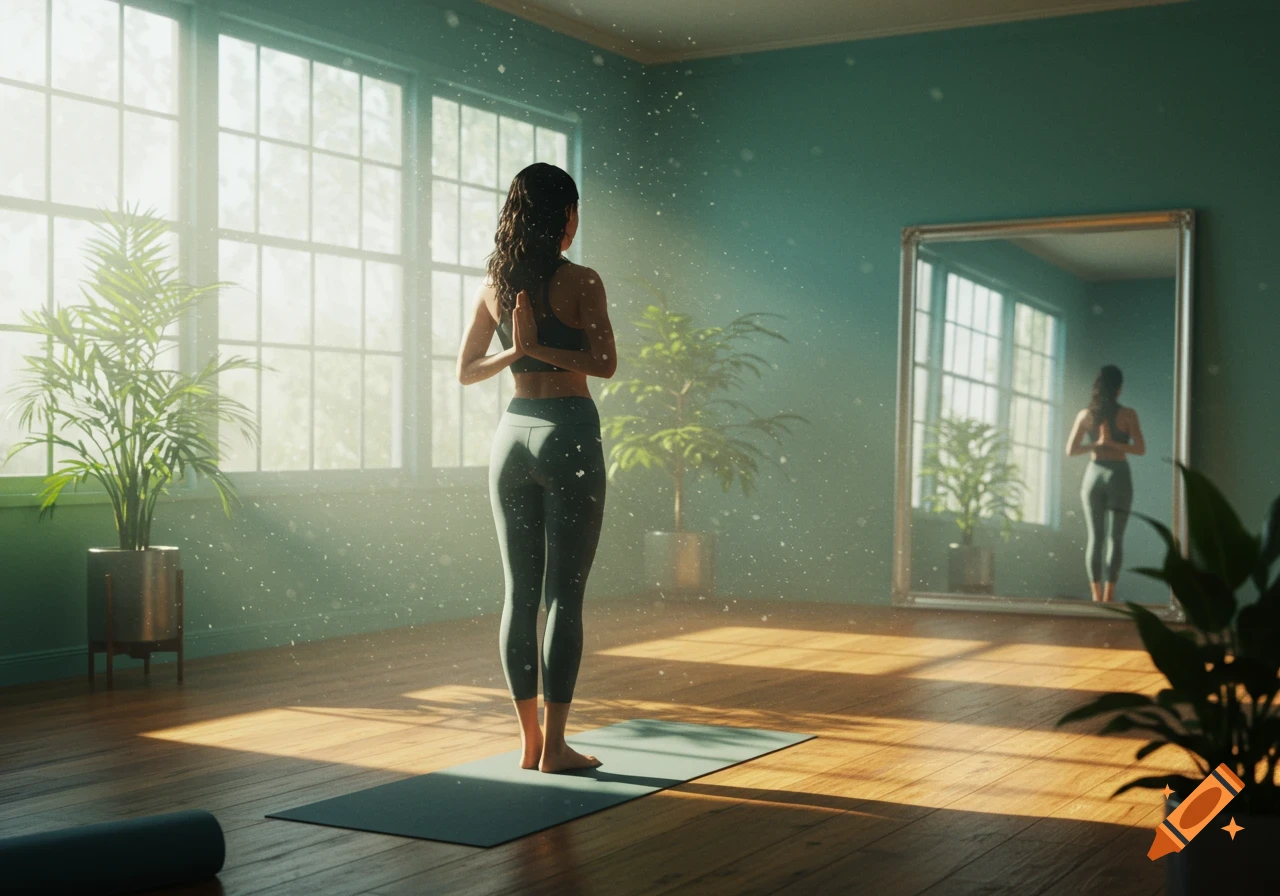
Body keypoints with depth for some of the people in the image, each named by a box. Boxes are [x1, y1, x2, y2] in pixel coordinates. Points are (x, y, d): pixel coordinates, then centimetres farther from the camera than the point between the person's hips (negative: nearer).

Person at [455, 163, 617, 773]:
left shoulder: (494, 286, 7)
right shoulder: (580, 282, -8)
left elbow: (465, 371, 12)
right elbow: (604, 363, -15)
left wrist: (518, 352, 0)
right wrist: (543, 350, -11)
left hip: (513, 435, 5)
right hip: (568, 435, -5)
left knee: (519, 592, 9)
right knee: (564, 594, -1)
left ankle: (529, 741, 14)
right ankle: (554, 746, 2)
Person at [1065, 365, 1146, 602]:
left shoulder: (1085, 414, 2)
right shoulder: (1127, 414, -4)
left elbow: (1070, 450, 2)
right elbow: (1140, 449, -8)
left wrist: (1097, 445, 3)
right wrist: (1115, 444, -6)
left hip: (1094, 474, 2)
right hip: (1118, 475, -2)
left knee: (1095, 536, 5)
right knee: (1115, 537, 0)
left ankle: (1096, 595, 1)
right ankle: (1108, 595, -7)